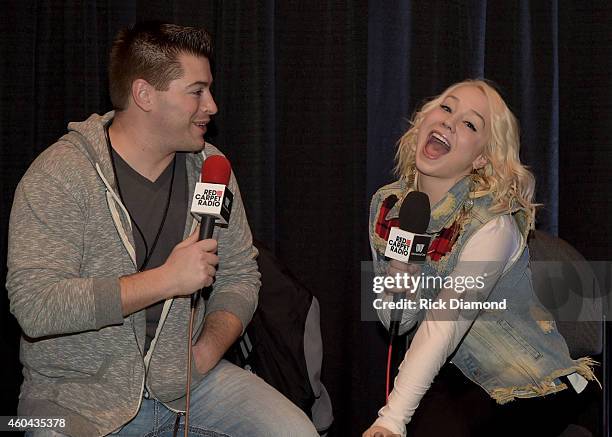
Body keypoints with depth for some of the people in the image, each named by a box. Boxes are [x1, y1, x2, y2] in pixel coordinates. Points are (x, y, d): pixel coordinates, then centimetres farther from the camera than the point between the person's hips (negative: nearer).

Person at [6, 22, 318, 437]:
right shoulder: (59, 175, -14)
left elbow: (240, 275, 12)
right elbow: (35, 308, -23)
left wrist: (206, 352, -7)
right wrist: (166, 280, -24)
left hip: (188, 378, 5)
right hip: (77, 390, -4)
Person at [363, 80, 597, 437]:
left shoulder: (492, 225, -22)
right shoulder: (387, 205, -4)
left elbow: (443, 328, -28)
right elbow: (396, 323, 3)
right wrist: (398, 293, -19)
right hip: (457, 381, 5)